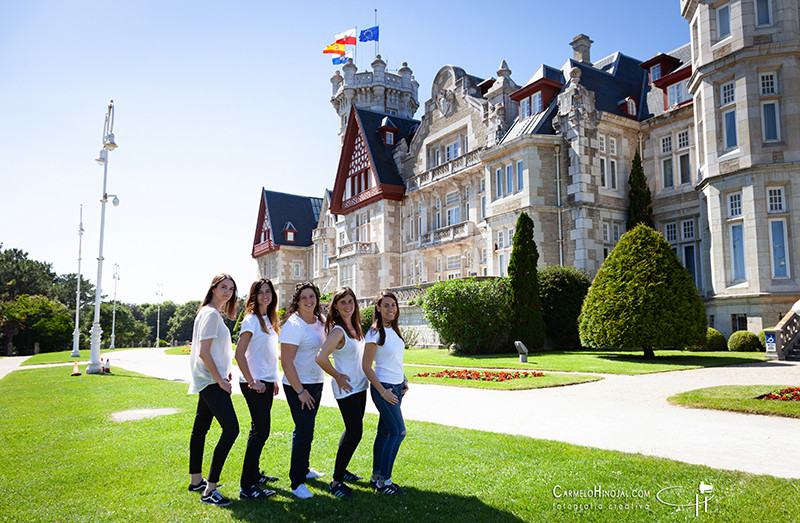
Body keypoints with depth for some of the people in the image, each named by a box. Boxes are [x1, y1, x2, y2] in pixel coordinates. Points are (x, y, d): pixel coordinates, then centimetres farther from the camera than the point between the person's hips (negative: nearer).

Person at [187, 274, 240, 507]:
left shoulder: (210, 313, 16)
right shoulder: (211, 314, -15)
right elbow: (204, 353, -20)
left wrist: (222, 372, 16)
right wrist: (220, 380, -16)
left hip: (209, 381, 11)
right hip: (211, 382, -11)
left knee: (200, 428, 17)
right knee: (231, 429, -15)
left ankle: (196, 481, 29)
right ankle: (209, 490, -12)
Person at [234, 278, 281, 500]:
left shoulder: (268, 319, 14)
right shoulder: (251, 320, -12)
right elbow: (239, 354, -18)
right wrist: (252, 381, -19)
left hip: (267, 382, 8)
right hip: (255, 384, -8)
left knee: (259, 430, 16)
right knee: (260, 431, -9)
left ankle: (254, 474, 29)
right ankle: (247, 487, -3)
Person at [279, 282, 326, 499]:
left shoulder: (319, 321, 7)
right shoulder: (294, 325, -18)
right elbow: (286, 361, -20)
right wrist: (300, 391, -19)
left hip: (316, 383, 8)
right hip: (298, 385, -8)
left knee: (306, 429, 19)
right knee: (304, 432, -6)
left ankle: (303, 469, 36)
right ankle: (297, 482, 5)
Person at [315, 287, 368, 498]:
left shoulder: (355, 326, 8)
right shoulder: (338, 330, -19)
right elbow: (321, 357, -30)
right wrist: (338, 377, -18)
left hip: (360, 386, 9)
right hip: (346, 388, -9)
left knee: (353, 430, 18)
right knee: (354, 433, -8)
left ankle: (340, 470, 34)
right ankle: (336, 482, 4)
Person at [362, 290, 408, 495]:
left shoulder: (394, 330, 9)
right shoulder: (375, 333, -15)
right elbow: (366, 366, -14)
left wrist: (404, 382, 10)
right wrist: (383, 391, -16)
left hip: (397, 387, 7)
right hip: (384, 387, -7)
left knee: (385, 432, 12)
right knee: (398, 431, -6)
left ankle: (376, 476, 22)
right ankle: (384, 481, 4)